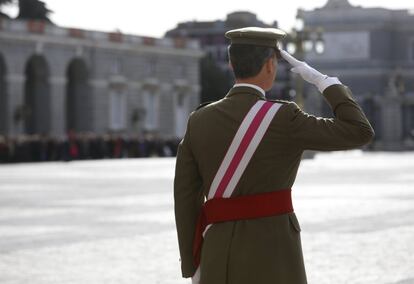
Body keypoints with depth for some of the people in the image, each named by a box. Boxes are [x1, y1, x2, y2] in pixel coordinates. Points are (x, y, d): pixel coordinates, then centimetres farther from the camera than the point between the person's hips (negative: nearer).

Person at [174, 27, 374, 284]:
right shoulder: (282, 119, -12)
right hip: (271, 260, -5)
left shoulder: (199, 121, 4)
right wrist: (322, 80, 1)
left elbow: (186, 199, 6)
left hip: (221, 258, 5)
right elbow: (360, 133, -8)